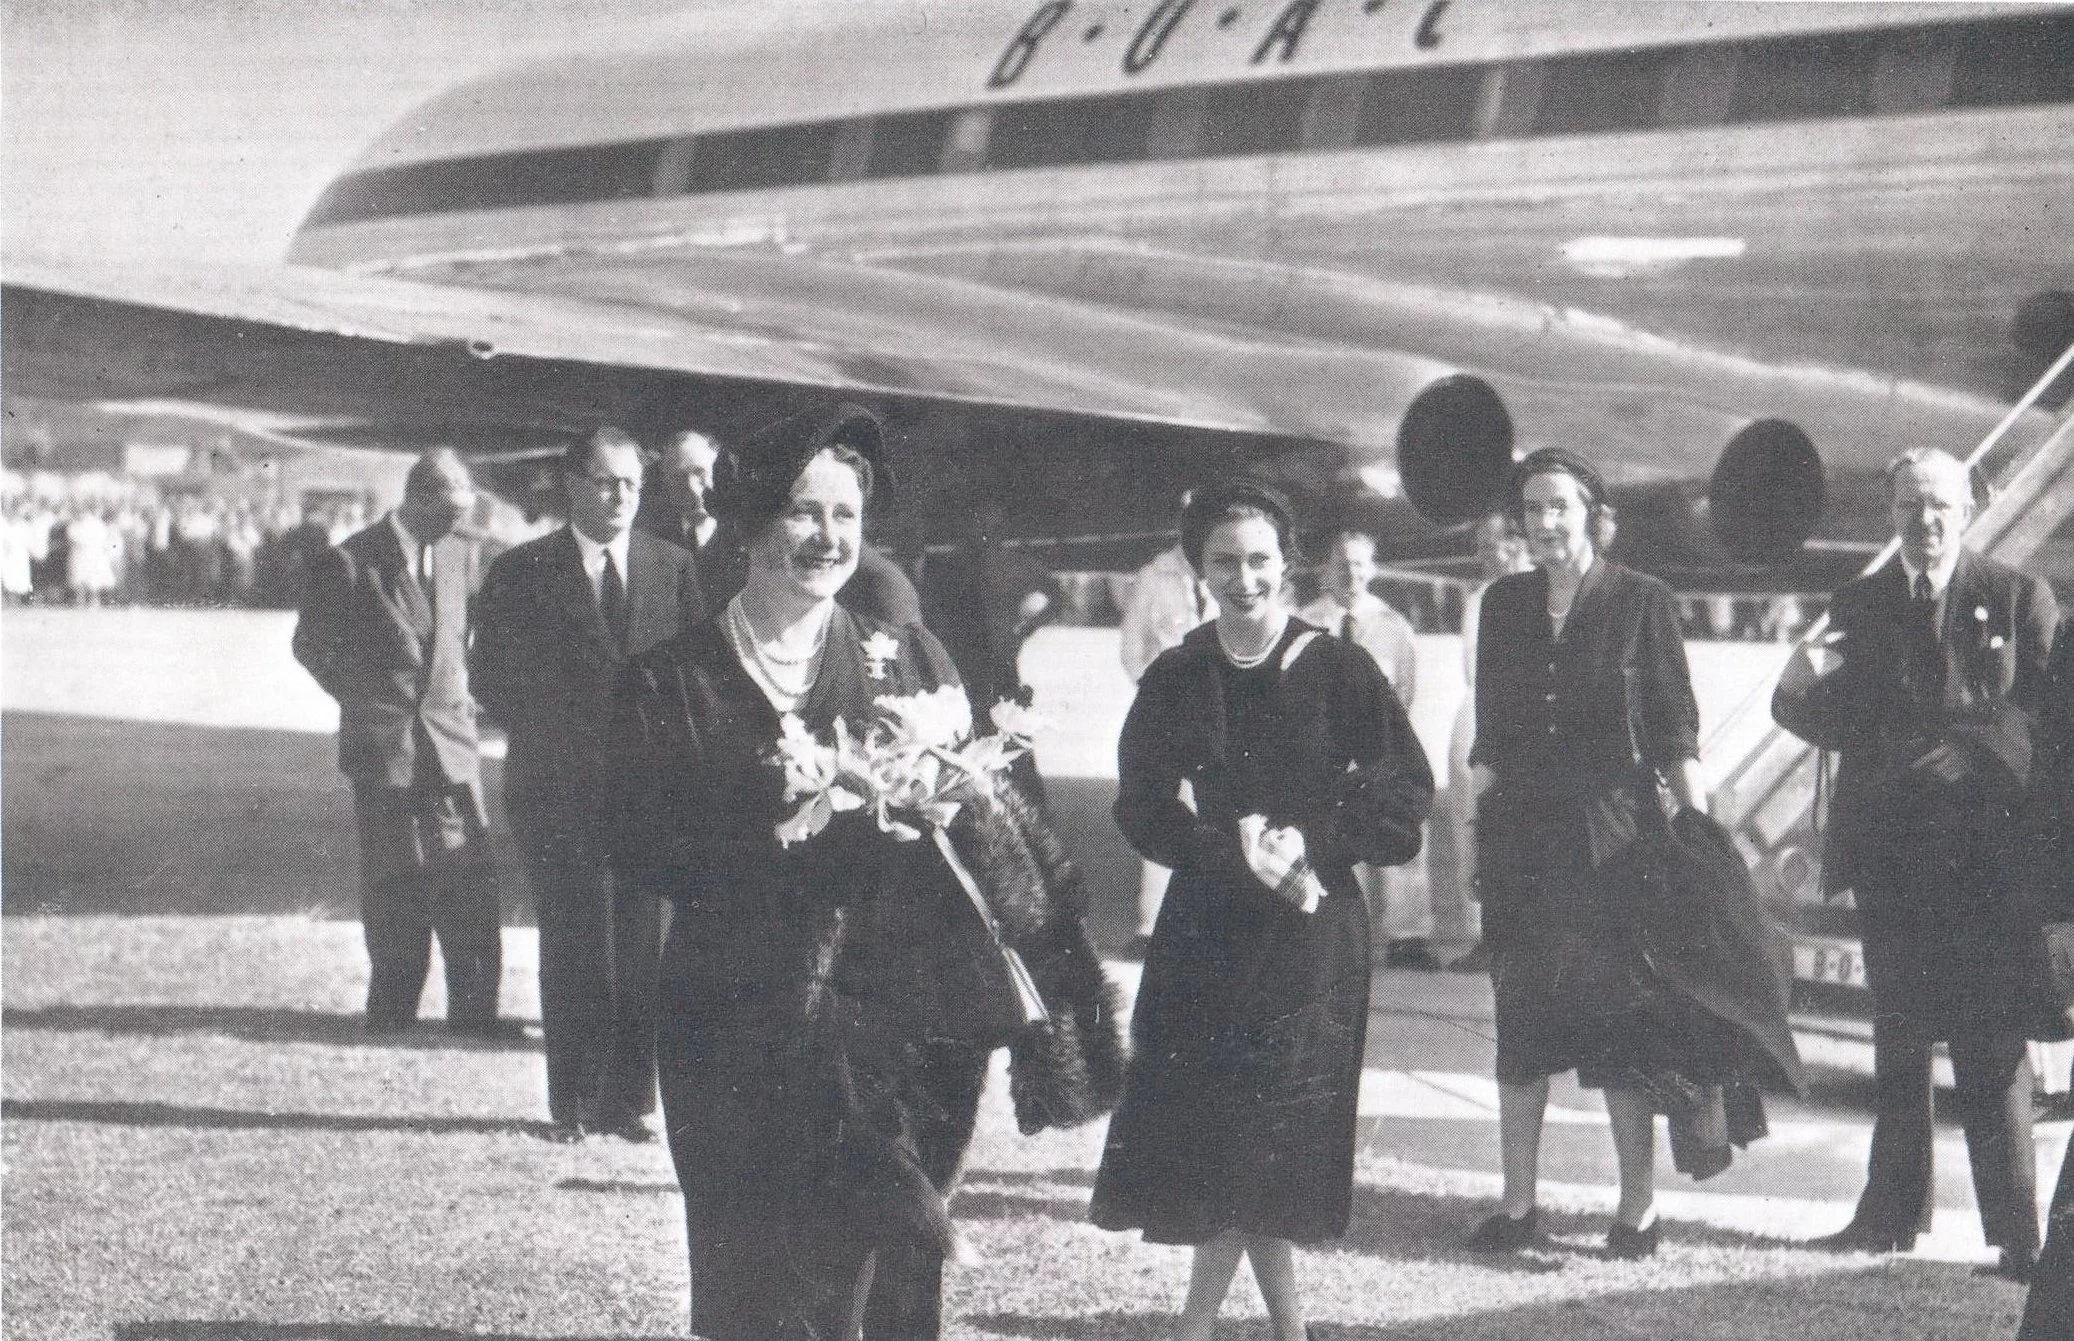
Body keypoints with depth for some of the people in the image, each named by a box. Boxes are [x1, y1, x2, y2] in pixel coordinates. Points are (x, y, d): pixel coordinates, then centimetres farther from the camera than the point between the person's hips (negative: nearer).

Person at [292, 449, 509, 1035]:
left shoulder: (461, 554, 8)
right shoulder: (351, 563, -6)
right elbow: (311, 643, 5)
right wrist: (361, 697, 4)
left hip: (451, 738, 3)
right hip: (382, 745, -3)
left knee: (469, 876, -4)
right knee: (393, 882, 1)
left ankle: (472, 1008, 1)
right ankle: (391, 1007, 10)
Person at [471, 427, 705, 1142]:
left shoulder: (674, 567, 10)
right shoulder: (523, 571, 3)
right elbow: (492, 675, 4)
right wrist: (551, 737, -3)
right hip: (559, 789, -2)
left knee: (639, 944, 0)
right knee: (574, 943, -2)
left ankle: (627, 1097, 6)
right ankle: (573, 1100, 4)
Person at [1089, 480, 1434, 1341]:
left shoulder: (1338, 670, -4)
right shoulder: (1175, 681, 5)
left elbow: (1404, 792, -3)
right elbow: (1143, 808, 1)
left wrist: (1309, 843, -13)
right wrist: (1233, 853, -14)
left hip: (1313, 929, -3)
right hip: (1207, 924, 3)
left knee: (1264, 1136, -6)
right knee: (1217, 1132, 1)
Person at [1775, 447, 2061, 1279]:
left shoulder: (2019, 599, 4)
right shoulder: (1858, 607, 11)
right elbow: (1840, 725, 5)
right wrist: (1798, 692, -16)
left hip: (1991, 846, -3)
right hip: (1890, 850, 3)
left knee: (1993, 1044, -7)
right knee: (1898, 1039, 9)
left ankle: (2016, 1232, -3)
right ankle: (1892, 1212, 17)